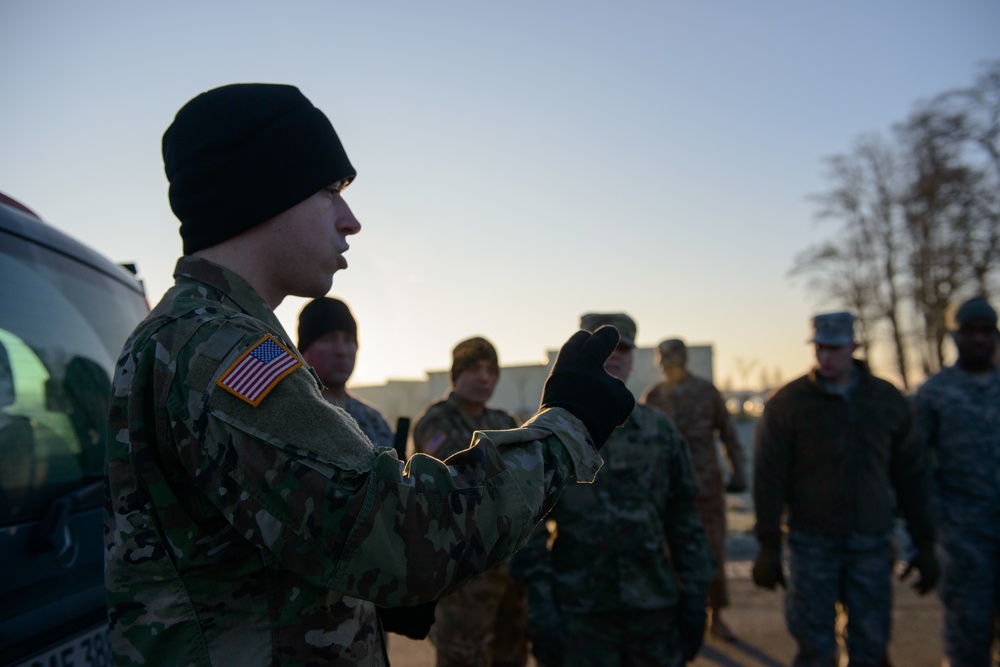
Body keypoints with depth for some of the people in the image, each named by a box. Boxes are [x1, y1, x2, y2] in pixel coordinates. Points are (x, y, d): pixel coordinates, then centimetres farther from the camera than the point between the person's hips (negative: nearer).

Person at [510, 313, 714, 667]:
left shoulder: (660, 429, 7)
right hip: (579, 612, -2)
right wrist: (540, 604, -11)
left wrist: (695, 594, 4)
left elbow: (684, 517, 8)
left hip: (655, 607, 3)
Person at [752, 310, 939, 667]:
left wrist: (924, 544, 8)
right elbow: (768, 479, -6)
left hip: (871, 544, 2)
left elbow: (912, 475, 8)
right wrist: (768, 547, -7)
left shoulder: (888, 400, 3)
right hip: (812, 543, -2)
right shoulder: (787, 404, -6)